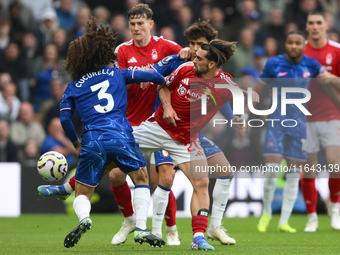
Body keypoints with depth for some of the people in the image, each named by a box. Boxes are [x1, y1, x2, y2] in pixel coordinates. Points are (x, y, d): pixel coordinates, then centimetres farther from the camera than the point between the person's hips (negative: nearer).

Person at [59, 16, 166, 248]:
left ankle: (84, 218, -21)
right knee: (141, 179, 23)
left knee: (82, 194, 13)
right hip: (122, 137, 0)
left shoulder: (73, 87, 17)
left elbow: (65, 118, 7)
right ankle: (141, 228, 6)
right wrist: (164, 83, 32)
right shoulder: (117, 74, 17)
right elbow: (151, 76, 11)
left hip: (92, 142, 0)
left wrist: (77, 144, 20)